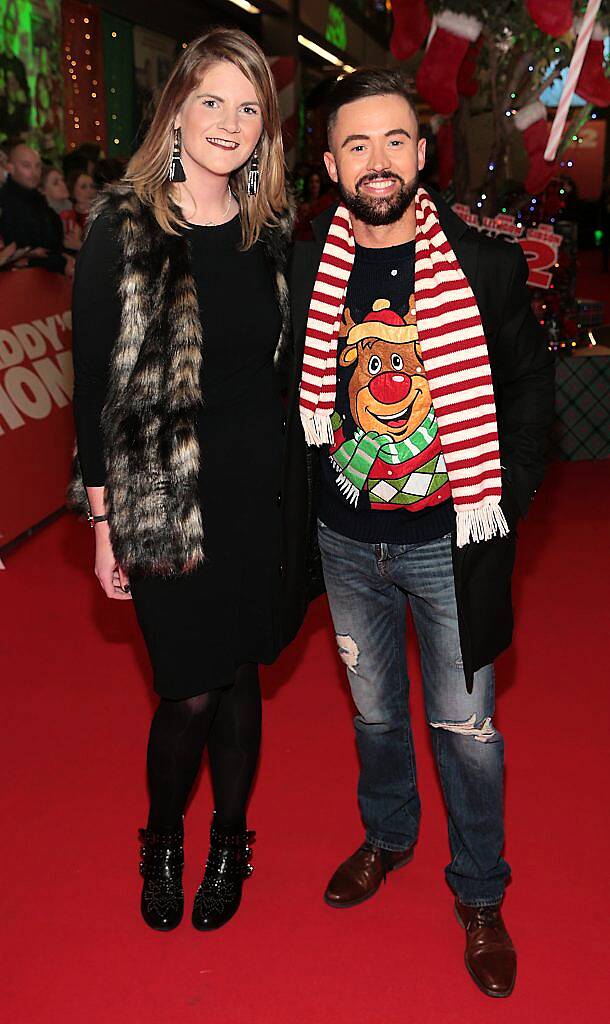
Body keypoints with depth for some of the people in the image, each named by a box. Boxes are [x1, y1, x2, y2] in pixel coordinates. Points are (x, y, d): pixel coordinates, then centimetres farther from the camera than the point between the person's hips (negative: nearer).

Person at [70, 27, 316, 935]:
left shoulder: (273, 231, 6)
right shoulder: (122, 231, -7)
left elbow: (288, 367, 11)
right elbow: (94, 385, -6)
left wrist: (299, 498, 8)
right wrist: (104, 526, -7)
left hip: (261, 491, 4)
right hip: (165, 500, -3)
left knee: (240, 672, 14)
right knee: (191, 690, 2)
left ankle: (230, 839, 36)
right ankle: (163, 839, 32)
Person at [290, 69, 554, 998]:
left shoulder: (485, 265, -9)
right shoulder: (305, 269, -3)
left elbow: (529, 383, 0)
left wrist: (505, 501, -6)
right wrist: (300, 497, 1)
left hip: (450, 543, -2)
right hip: (347, 540, 3)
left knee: (465, 728, 8)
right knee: (374, 709, 20)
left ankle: (479, 894, 31)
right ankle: (386, 835, 46)